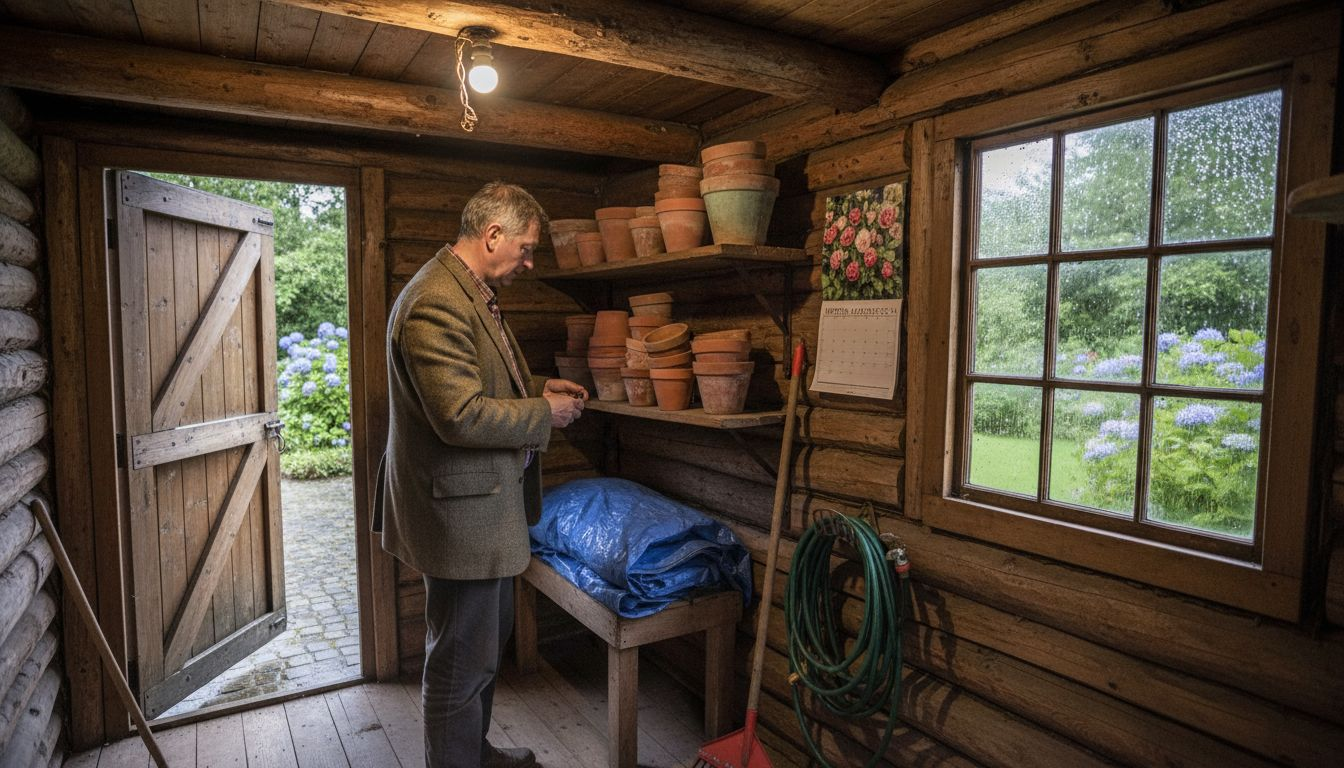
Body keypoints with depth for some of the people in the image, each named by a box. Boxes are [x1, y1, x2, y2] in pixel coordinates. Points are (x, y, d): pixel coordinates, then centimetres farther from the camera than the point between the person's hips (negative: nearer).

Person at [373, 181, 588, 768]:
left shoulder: (470, 292, 12)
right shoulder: (435, 302, -23)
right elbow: (461, 415, -28)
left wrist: (536, 389, 9)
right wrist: (545, 412, -16)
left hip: (487, 502, 11)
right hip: (461, 510, -11)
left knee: (489, 638, 25)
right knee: (462, 663, 6)